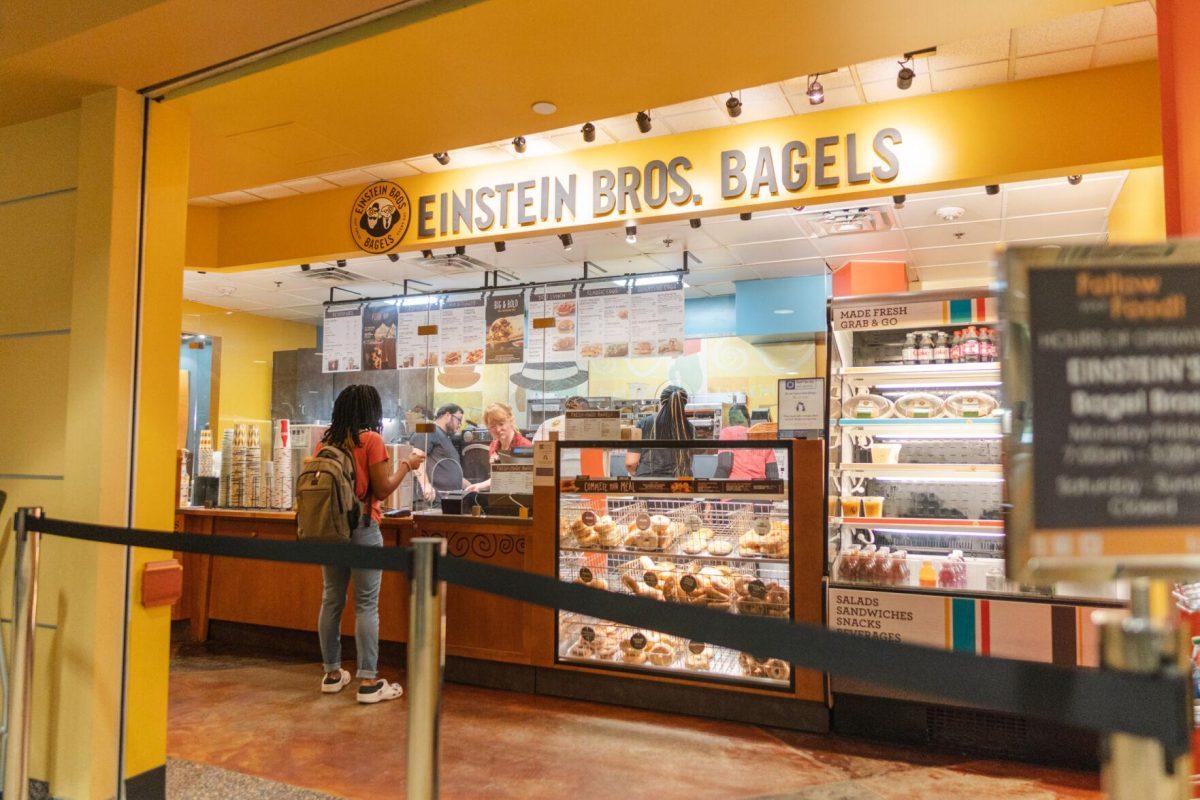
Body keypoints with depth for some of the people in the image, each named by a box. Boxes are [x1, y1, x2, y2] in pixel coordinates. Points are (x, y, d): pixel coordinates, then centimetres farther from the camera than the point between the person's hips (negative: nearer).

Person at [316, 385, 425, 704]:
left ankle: (332, 673, 22)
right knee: (366, 604, -2)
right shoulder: (370, 439, -9)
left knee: (331, 600, 12)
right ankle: (367, 681, 0)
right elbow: (383, 489, -10)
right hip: (362, 528, -6)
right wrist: (406, 465, 3)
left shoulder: (324, 442, 7)